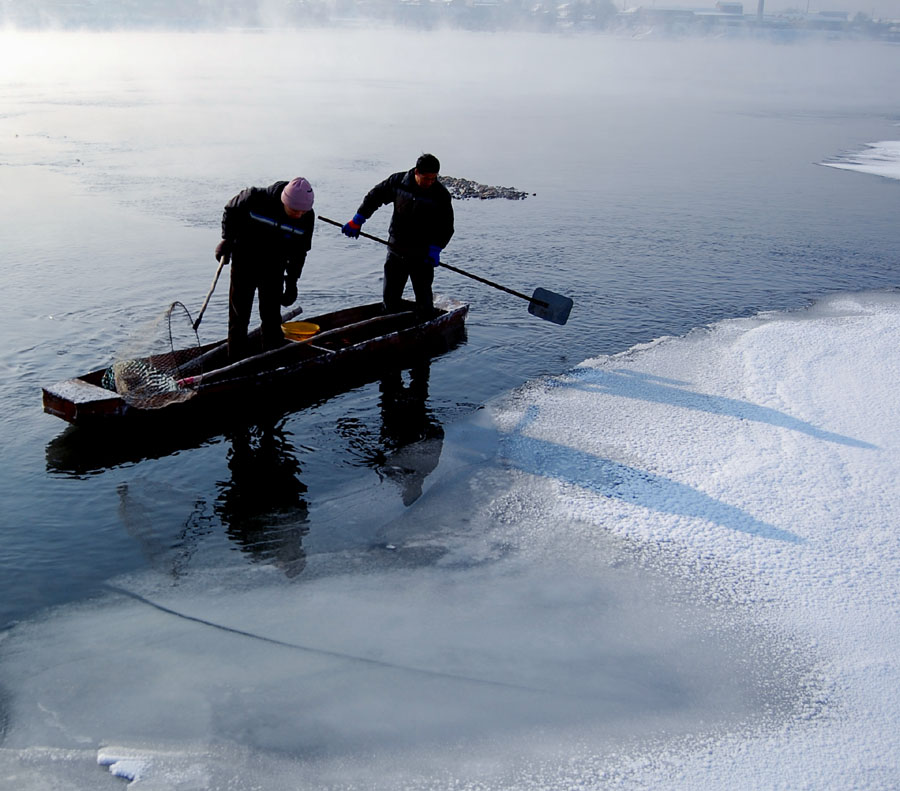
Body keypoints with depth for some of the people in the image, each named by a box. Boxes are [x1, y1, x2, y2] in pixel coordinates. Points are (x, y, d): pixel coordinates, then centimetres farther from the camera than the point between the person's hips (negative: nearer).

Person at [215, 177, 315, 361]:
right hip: (244, 260, -2)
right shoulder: (255, 199, -27)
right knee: (240, 307, 6)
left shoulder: (306, 218, -17)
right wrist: (227, 239, -6)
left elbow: (299, 252, -4)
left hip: (274, 267, 2)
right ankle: (237, 351, 19)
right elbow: (231, 210, -5)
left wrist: (292, 283, -2)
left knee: (272, 313, 6)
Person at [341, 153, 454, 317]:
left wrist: (435, 249, -17)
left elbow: (446, 227, -4)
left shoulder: (441, 194, -11)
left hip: (423, 256, -3)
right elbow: (374, 197, 8)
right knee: (390, 297, 12)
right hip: (396, 251, 3)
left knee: (424, 300, -3)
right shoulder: (398, 181, -6)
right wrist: (357, 222, 6)